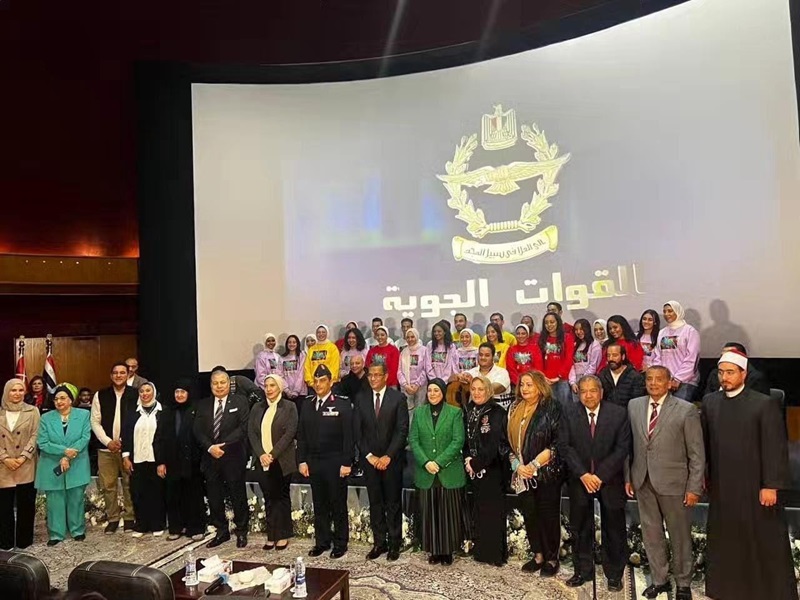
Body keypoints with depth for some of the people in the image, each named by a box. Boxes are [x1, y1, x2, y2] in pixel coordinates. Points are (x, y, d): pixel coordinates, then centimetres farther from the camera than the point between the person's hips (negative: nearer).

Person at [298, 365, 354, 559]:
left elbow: (349, 436, -9)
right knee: (319, 505, 12)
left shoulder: (342, 404, -6)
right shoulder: (307, 405, 8)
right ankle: (322, 541, 25)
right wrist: (302, 460, 4)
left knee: (338, 504, 6)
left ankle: (340, 543, 18)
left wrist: (346, 463, -12)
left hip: (335, 463, -4)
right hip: (313, 463, 4)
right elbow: (301, 435, 10)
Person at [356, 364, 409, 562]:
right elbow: (358, 431, 5)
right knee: (375, 503, 9)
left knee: (393, 503, 6)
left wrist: (388, 456, -13)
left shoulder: (398, 398, -5)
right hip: (370, 459, 3)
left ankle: (394, 543, 17)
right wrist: (369, 455, -5)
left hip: (392, 459, -3)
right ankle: (379, 542, 19)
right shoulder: (362, 399, 5)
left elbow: (402, 430, -8)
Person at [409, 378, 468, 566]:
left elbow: (458, 440, -8)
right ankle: (434, 551, 20)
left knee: (449, 513, 4)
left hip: (449, 472, -2)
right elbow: (413, 440, 2)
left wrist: (439, 462, -14)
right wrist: (425, 462, -11)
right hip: (425, 473, 2)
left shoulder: (455, 412, -1)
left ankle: (448, 551, 18)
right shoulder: (419, 412, 7)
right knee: (429, 513, 7)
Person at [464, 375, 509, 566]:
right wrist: (468, 461, -5)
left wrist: (477, 463, -15)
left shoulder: (497, 412, -11)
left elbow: (494, 443, -17)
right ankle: (481, 550, 22)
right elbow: (466, 440, 10)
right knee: (478, 508, 11)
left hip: (492, 468, -6)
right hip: (474, 468, 6)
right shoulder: (469, 412, 9)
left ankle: (496, 553, 10)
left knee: (492, 508, 0)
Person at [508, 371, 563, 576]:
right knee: (529, 513, 10)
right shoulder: (514, 410, 8)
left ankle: (552, 558, 20)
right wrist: (517, 465, -5)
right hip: (522, 473, 5)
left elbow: (559, 442, -12)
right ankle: (538, 555, 25)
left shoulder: (552, 408, -8)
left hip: (547, 472, -5)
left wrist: (535, 464, -16)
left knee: (548, 514, 4)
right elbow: (508, 440, 9)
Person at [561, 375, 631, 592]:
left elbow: (622, 448, -9)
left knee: (613, 529, 9)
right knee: (580, 529, 11)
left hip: (610, 479, -1)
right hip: (580, 479, 1)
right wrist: (583, 474, -14)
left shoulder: (619, 413, -7)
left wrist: (600, 475, -15)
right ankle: (583, 570, 26)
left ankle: (614, 574, 25)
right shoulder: (569, 413, -2)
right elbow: (565, 446, -5)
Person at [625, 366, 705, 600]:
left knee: (680, 536, 11)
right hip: (642, 482, 4)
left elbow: (697, 453, -7)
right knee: (651, 533, 13)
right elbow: (630, 444, 7)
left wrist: (694, 487, -9)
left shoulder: (686, 410, -8)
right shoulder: (634, 406, 4)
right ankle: (659, 579, 31)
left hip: (673, 482, -3)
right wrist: (628, 477, 5)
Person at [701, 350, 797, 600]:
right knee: (725, 540, 15)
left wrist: (771, 485, -11)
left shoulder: (765, 404, -10)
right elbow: (704, 442, 7)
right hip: (721, 486, 4)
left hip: (756, 486, -4)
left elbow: (775, 448, -10)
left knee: (766, 542, 8)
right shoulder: (709, 402, 3)